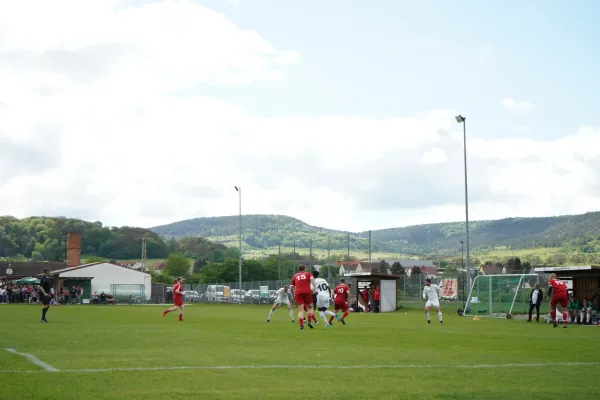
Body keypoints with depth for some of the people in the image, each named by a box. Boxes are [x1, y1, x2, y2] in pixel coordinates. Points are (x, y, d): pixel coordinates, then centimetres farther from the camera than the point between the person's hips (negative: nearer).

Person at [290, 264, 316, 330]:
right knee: (310, 307, 16)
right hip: (307, 291, -1)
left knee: (300, 310, 0)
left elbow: (292, 287, 20)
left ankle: (301, 325, -13)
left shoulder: (295, 276, 22)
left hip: (298, 293, 1)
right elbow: (312, 279, -6)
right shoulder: (308, 274, 16)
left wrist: (293, 296, 32)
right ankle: (309, 321, 0)